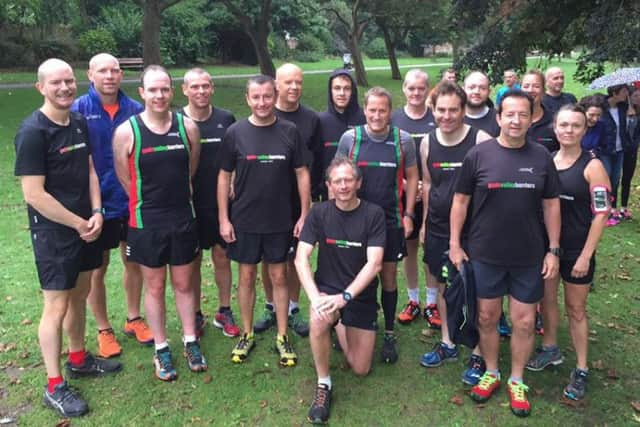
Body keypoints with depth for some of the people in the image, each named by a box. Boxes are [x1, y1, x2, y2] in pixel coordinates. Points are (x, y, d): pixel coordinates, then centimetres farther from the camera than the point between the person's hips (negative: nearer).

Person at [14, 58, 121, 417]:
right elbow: (34, 194, -20)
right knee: (57, 306, 1)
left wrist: (96, 214, -4)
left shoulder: (79, 122, 5)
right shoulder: (33, 132, -17)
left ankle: (79, 359, 37)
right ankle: (54, 386, 14)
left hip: (86, 226, 7)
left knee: (79, 296, 19)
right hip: (53, 233, -7)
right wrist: (79, 223, -14)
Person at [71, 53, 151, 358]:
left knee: (134, 262, 15)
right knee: (97, 269, 10)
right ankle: (104, 330, 27)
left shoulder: (135, 110, -1)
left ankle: (134, 319, 34)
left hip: (133, 202, 3)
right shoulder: (79, 110, -9)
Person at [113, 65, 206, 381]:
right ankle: (161, 350, 26)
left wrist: (174, 198, 12)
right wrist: (152, 204, 6)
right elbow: (126, 180, -1)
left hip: (184, 219, 2)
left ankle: (190, 342, 29)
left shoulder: (188, 127, -3)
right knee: (154, 287, 11)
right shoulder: (126, 132, -10)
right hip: (146, 223, -2)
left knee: (184, 284, 14)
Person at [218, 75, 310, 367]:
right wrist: (223, 219, -3)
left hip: (280, 221, 0)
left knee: (279, 277, 9)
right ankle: (247, 334, 27)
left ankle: (282, 336, 22)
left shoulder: (289, 132, -3)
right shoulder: (235, 133, -4)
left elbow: (302, 174, 1)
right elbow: (224, 177, 1)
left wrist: (304, 215, -2)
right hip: (244, 221, 0)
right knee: (246, 277, 10)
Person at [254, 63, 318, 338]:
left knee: (295, 256, 9)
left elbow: (316, 159, 7)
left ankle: (293, 310, 25)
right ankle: (271, 308, 27)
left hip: (298, 200, 1)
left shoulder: (311, 119, 1)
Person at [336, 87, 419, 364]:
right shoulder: (349, 138, -4)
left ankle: (389, 334, 24)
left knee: (389, 276, 9)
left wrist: (408, 214, 0)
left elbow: (412, 177, 5)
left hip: (391, 221, 0)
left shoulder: (403, 140, -2)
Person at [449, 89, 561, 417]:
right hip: (485, 255, -1)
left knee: (524, 322, 9)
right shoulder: (478, 154, -6)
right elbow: (461, 200, -1)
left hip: (529, 257, 1)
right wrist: (455, 244, -4)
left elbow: (551, 205, 5)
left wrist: (553, 250, 2)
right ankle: (491, 373, 33)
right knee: (487, 317, 12)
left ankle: (516, 381, 29)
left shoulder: (541, 157, 0)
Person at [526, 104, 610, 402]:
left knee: (575, 309, 6)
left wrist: (586, 255, -14)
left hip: (577, 251, -4)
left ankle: (581, 370, 21)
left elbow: (601, 214, -12)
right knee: (547, 299, 16)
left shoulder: (592, 166, -11)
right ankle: (550, 350, 38)